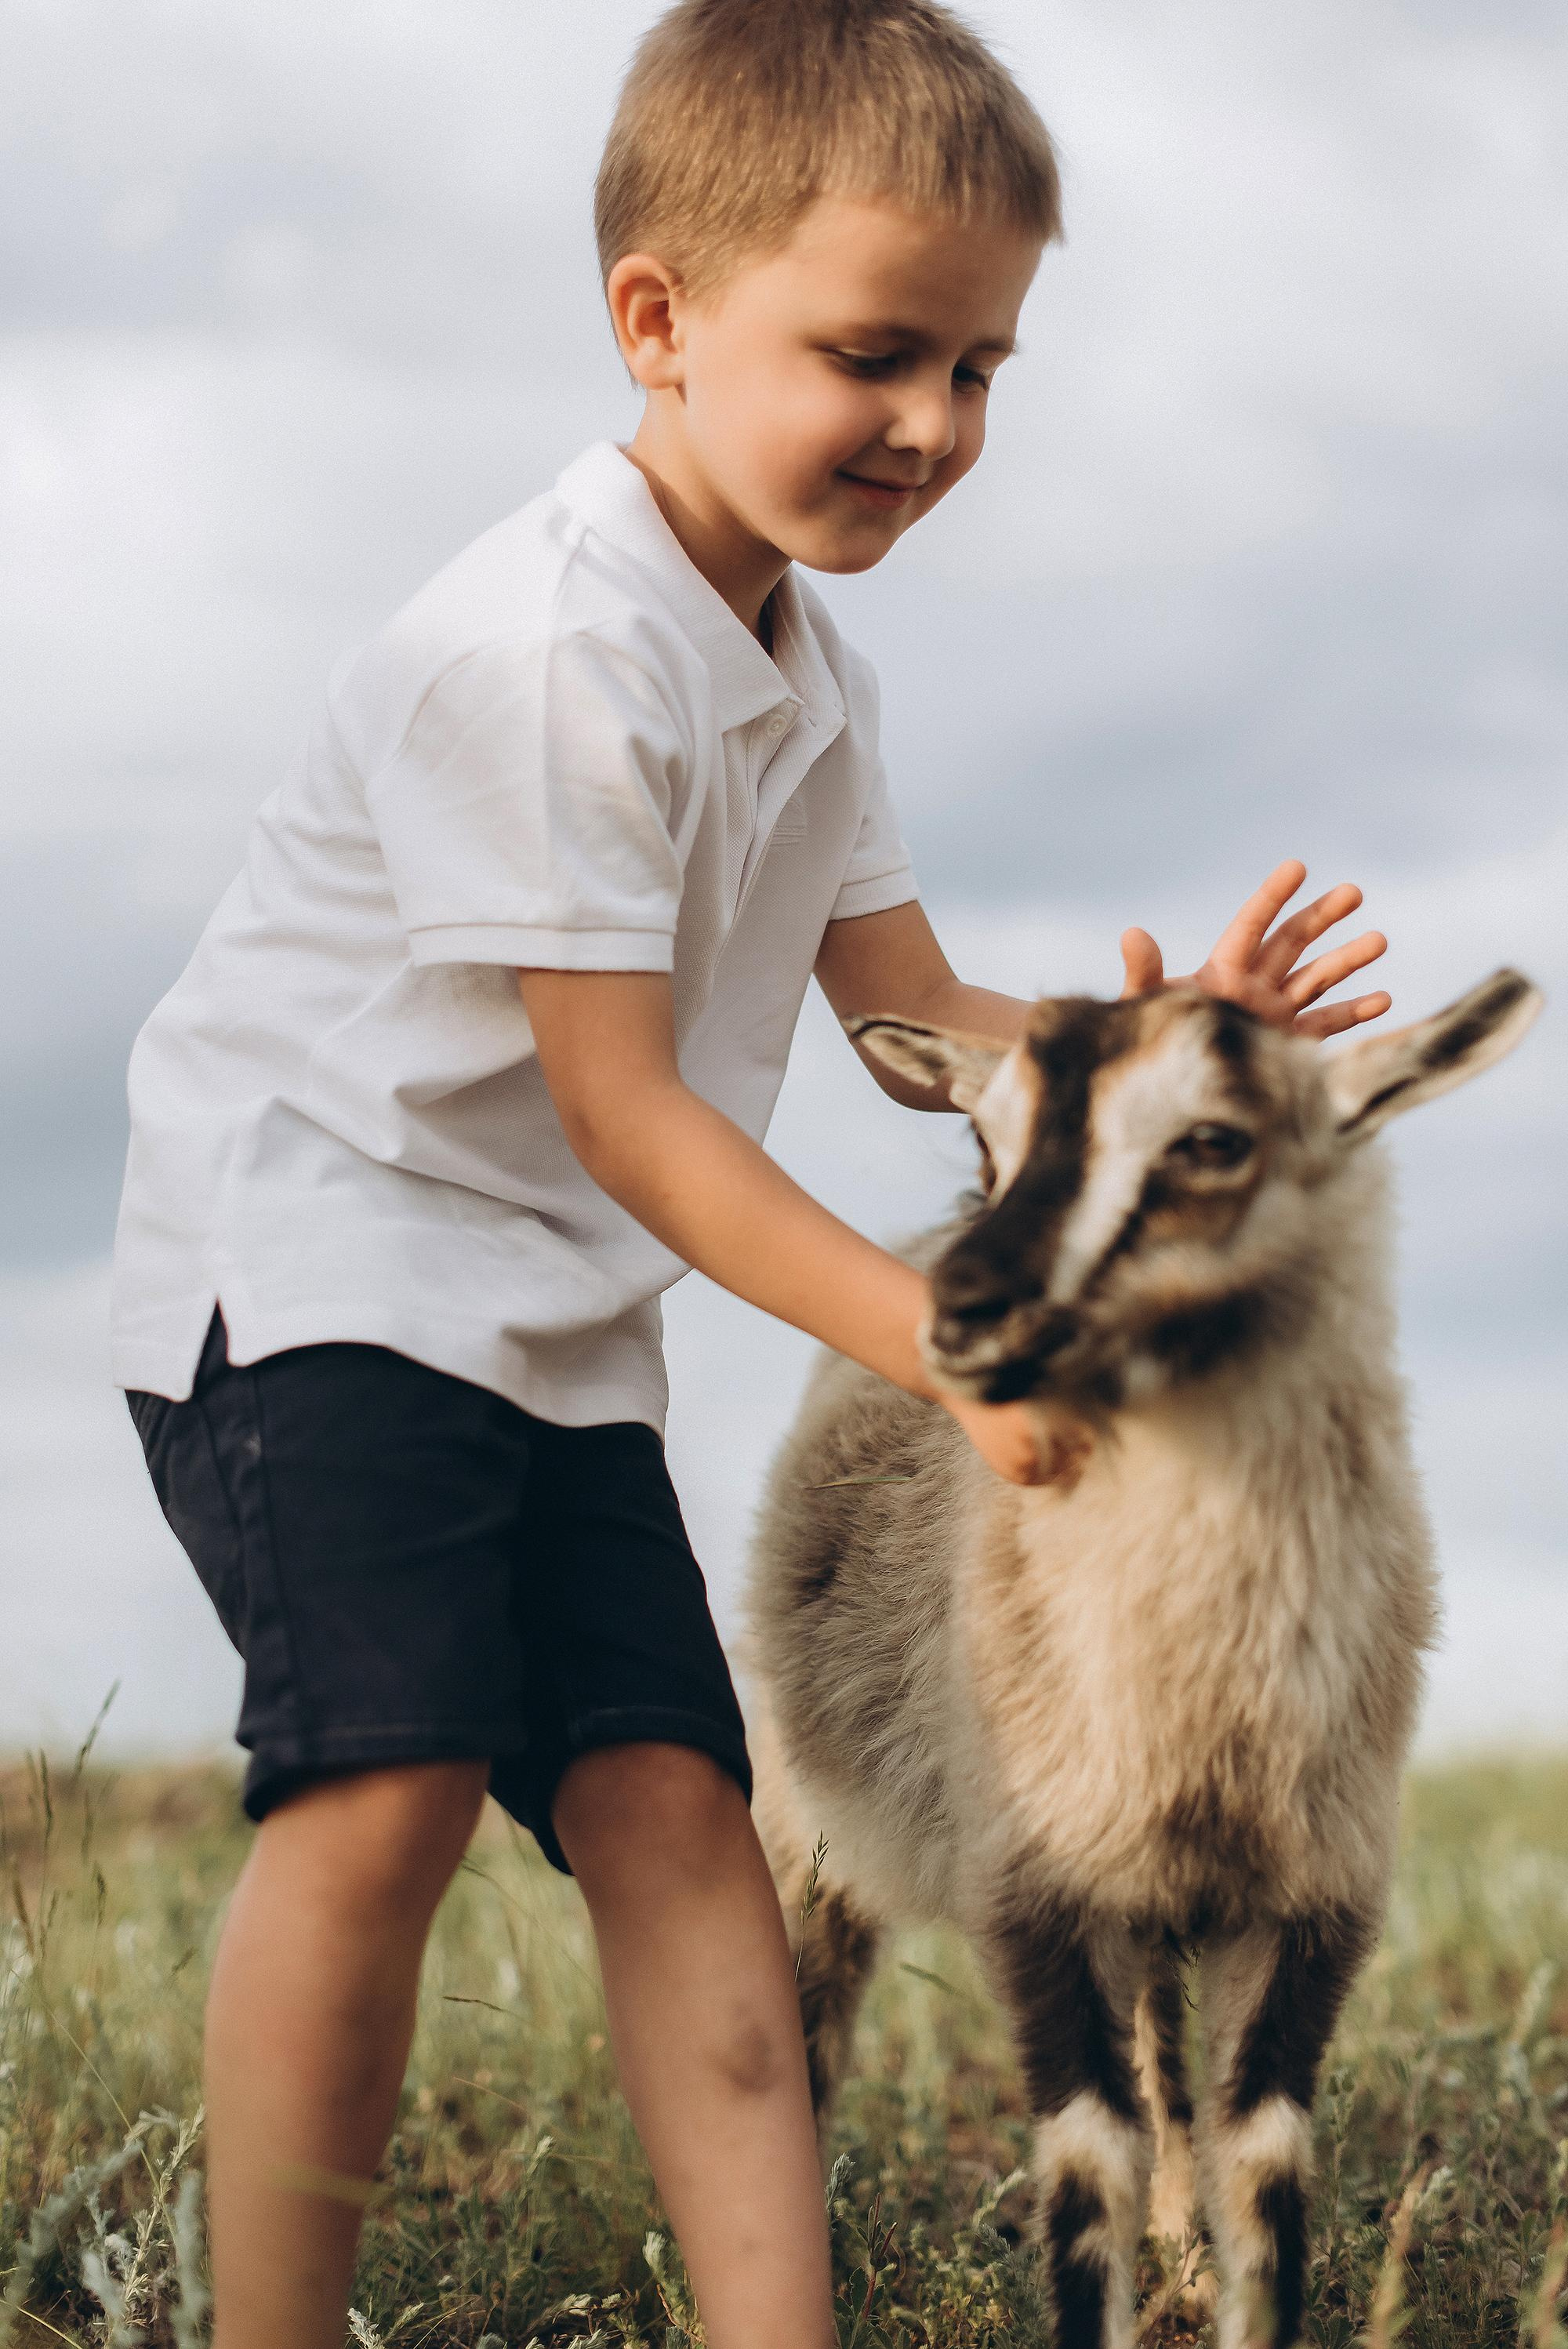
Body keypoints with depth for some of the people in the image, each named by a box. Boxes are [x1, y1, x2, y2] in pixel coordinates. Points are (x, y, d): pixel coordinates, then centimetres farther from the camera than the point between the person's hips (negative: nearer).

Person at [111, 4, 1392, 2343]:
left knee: (671, 1798, -3)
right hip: (313, 1250, -9)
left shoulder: (808, 675, 10)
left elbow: (915, 1025, 8)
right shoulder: (551, 652, -21)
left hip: (556, 1320, 9)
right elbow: (622, 1112, -21)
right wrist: (946, 1343, -23)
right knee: (390, 1778, -24)